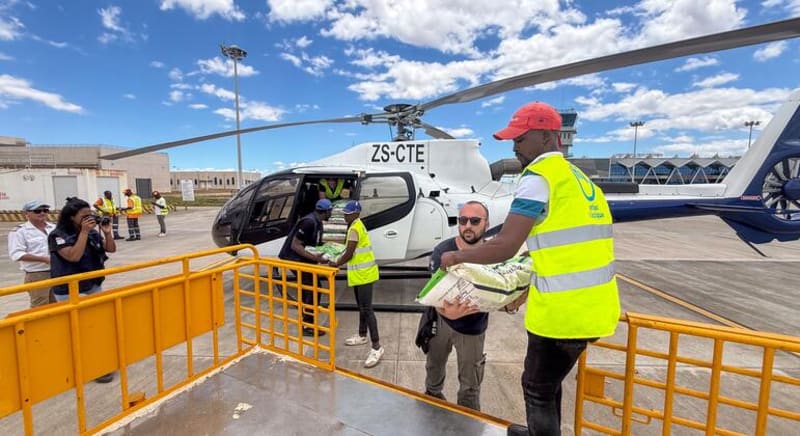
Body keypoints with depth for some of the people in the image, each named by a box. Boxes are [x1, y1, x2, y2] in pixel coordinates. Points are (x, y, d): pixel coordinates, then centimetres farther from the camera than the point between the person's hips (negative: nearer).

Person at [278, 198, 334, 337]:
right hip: (295, 259, -10)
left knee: (307, 289, 16)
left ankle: (306, 322, 29)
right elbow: (295, 245, -26)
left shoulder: (317, 222, 6)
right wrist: (314, 258, -29)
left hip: (302, 260, 10)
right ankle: (307, 326, 2)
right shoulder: (309, 222, -24)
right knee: (313, 289, -7)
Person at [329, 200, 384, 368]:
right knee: (361, 307, 21)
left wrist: (336, 264, -3)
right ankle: (362, 336, 37)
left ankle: (377, 347, -5)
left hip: (363, 274, -11)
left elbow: (349, 253, -18)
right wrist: (339, 260, 13)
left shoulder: (355, 229, -19)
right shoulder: (356, 226, 14)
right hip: (360, 274, 11)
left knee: (366, 309, -9)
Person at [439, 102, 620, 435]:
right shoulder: (576, 178, 15)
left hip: (565, 309, -9)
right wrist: (526, 293, 22)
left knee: (538, 389, 12)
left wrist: (456, 256, -3)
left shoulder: (538, 176, -13)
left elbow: (504, 247, -20)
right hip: (590, 306, 9)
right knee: (548, 381, 27)